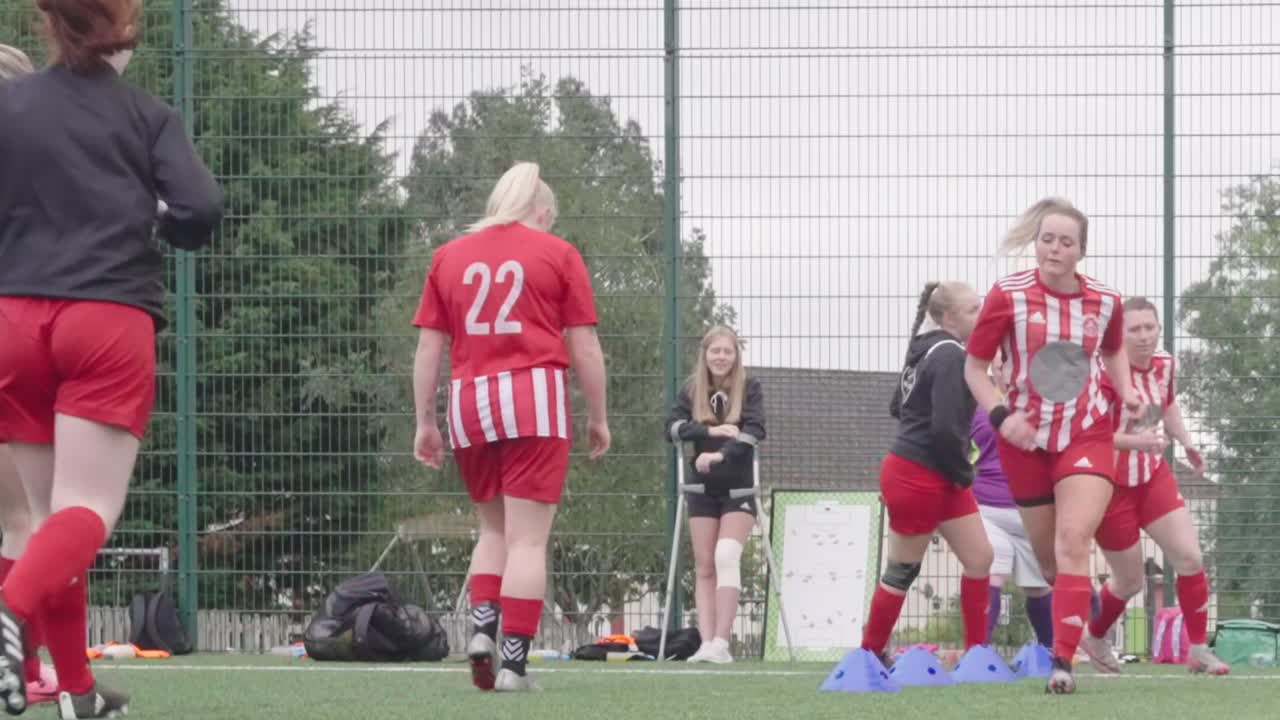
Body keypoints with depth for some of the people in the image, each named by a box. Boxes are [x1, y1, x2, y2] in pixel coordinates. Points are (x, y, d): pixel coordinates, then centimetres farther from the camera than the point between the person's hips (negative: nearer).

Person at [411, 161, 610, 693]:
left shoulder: (449, 256, 14)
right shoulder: (557, 253, 6)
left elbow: (428, 346, 11)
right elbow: (584, 347, 3)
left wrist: (424, 421, 15)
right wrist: (598, 417, 11)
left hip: (469, 401, 4)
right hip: (534, 396, -3)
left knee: (494, 529, 19)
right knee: (527, 538, -2)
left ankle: (482, 626, -2)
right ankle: (513, 662, -7)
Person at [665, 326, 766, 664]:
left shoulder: (749, 388, -3)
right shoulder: (691, 390, 3)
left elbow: (755, 430, -18)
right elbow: (673, 427, -10)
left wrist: (720, 454, -32)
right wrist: (710, 431, -25)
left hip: (739, 489, -3)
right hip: (703, 489, 3)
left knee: (726, 557, -18)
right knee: (704, 567, -1)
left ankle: (721, 643, -21)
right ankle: (707, 643, -4)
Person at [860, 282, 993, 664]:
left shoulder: (927, 350, 11)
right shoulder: (950, 356, -18)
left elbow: (898, 406, 20)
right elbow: (945, 428, -25)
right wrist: (963, 472, -10)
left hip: (941, 477, 10)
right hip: (917, 476, -10)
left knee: (979, 558, 7)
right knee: (902, 571, 2)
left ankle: (976, 653, 12)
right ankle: (870, 654, 15)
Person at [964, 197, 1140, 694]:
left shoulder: (1105, 301, -5)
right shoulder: (1009, 296, -12)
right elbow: (974, 367, -2)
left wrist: (1125, 392, 0)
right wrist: (1000, 415, -18)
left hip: (1086, 433, -1)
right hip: (1027, 438, 1)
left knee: (1073, 544, -19)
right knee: (1048, 556, 10)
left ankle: (1063, 662, -22)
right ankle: (1077, 625, 39)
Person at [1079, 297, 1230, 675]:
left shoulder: (1164, 363, -3)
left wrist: (1185, 441, 6)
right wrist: (1134, 441, -38)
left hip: (1153, 476, 6)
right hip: (1110, 484, -6)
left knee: (1190, 558, -6)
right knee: (1130, 581, 5)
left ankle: (1198, 649, 7)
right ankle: (1095, 638, 34)